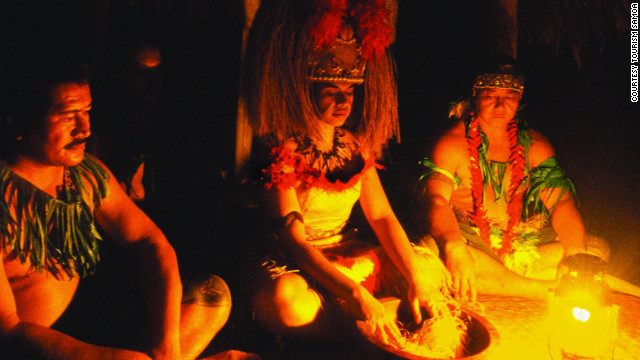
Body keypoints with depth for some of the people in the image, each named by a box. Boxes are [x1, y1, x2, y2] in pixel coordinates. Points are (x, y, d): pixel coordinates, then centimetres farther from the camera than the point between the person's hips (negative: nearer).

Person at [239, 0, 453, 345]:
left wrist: (415, 279, -13)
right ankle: (357, 318, -10)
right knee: (286, 302, -39)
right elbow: (294, 240, -24)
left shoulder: (356, 146, 4)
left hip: (348, 253, 6)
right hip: (295, 263, -6)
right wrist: (360, 297, -34)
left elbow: (382, 217, 1)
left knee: (433, 270, 0)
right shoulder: (285, 152, -16)